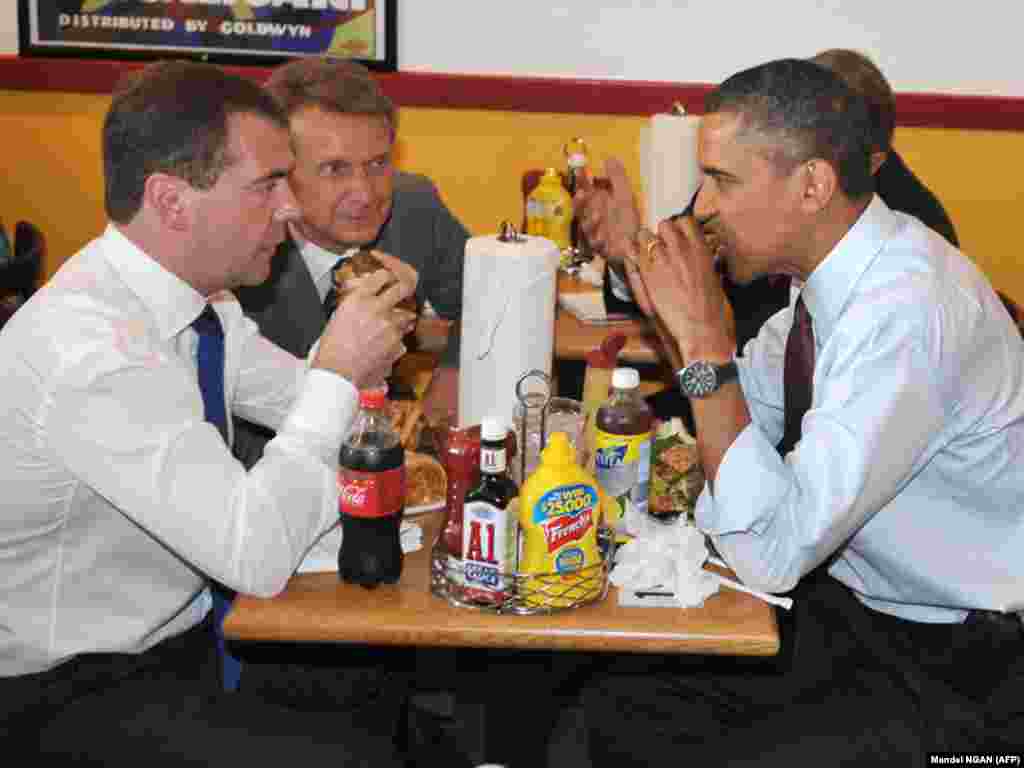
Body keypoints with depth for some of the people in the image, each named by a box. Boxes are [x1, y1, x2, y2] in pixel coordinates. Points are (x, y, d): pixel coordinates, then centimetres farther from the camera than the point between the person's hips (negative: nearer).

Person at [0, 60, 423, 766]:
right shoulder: (90, 357, -31)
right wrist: (339, 371, -23)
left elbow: (307, 401, 12)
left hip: (186, 622, 8)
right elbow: (257, 556, -32)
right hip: (73, 691, -8)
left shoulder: (195, 295, -3)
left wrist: (370, 334, -9)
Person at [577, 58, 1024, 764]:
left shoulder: (910, 311, -29)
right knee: (610, 708, -2)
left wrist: (704, 338, -27)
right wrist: (647, 274, 0)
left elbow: (770, 554, -30)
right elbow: (745, 406, 16)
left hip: (954, 663, -8)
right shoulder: (839, 270, -2)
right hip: (846, 607, 8)